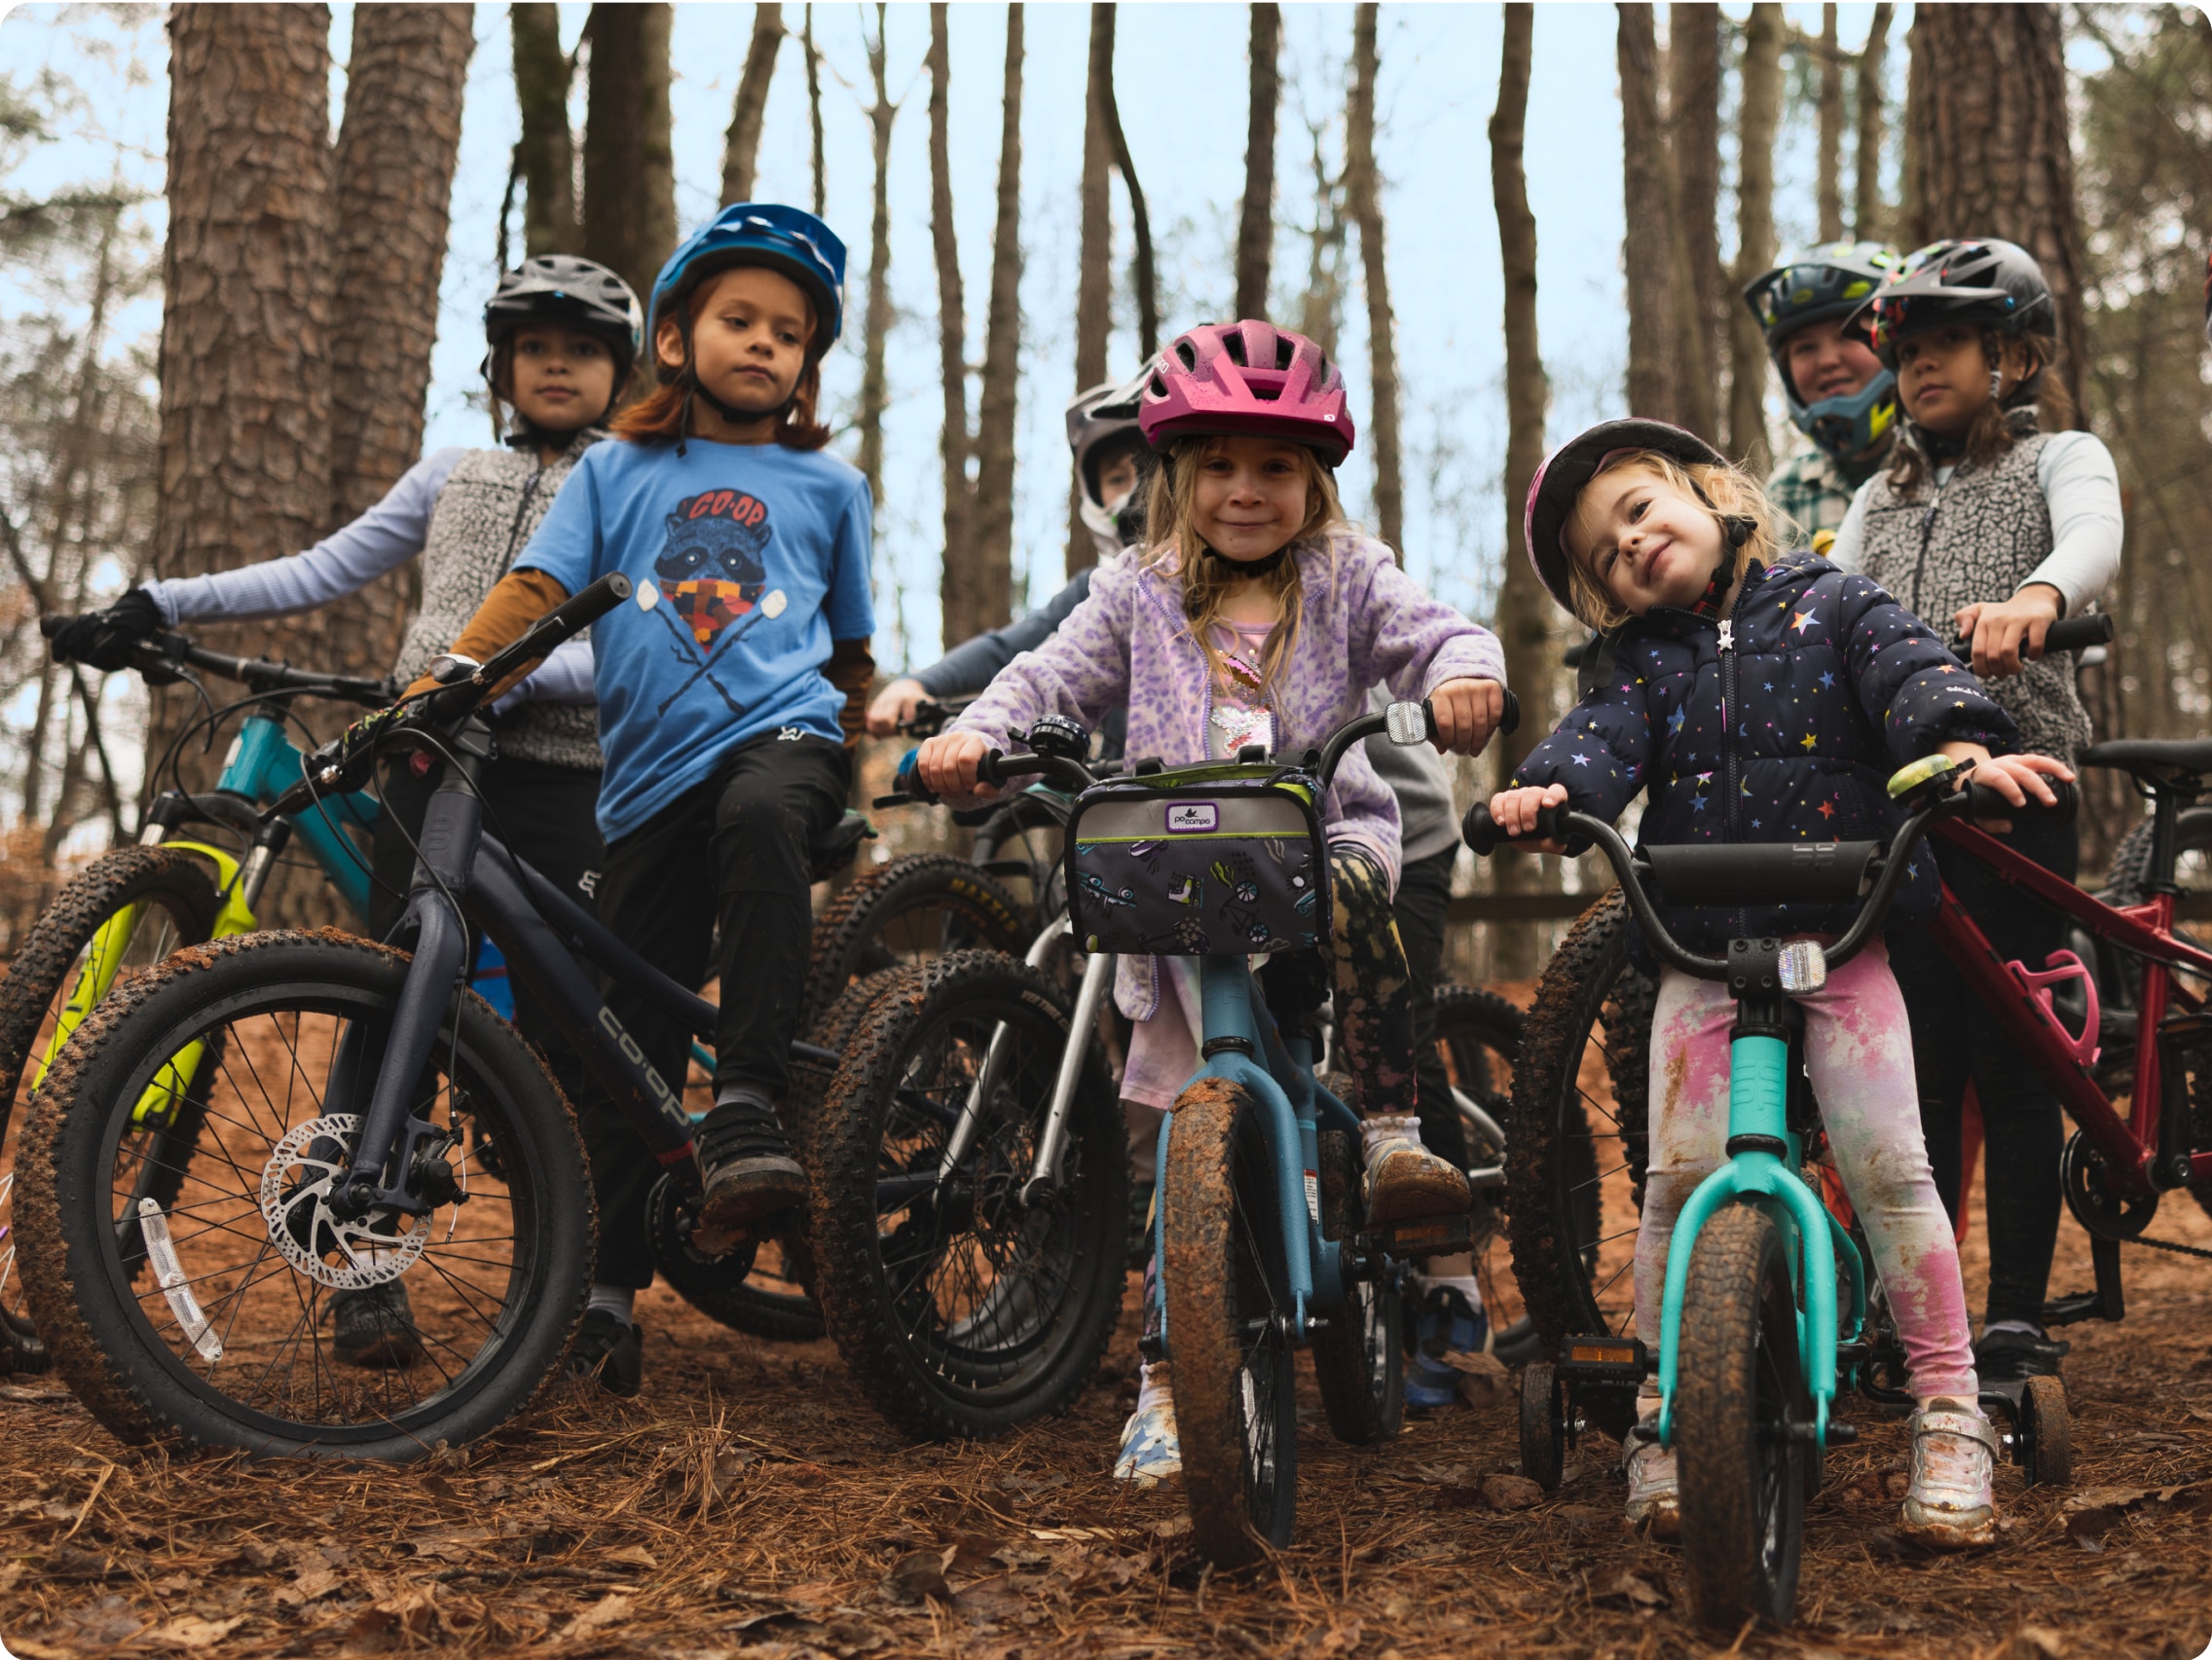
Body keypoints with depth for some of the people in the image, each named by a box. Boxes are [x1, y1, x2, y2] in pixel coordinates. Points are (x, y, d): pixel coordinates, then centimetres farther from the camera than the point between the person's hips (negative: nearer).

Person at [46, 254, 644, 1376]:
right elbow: (318, 573, 18)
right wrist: (160, 601, 9)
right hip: (431, 772, 3)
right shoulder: (452, 477, 20)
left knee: (557, 1043, -5)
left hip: (563, 787, -3)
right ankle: (369, 1276, 3)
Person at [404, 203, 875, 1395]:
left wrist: (855, 764, 30)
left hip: (782, 732, -1)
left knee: (760, 814, -39)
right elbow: (535, 589, 3)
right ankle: (608, 1288, 10)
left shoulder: (827, 488, 18)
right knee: (626, 1039, -2)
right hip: (653, 773, 1)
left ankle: (748, 1111, -37)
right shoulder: (618, 472, 15)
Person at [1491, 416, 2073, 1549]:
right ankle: (1663, 1416, 8)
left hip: (1841, 935, -2)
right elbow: (1602, 736, -8)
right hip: (1702, 950, 2)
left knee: (1887, 1162, -10)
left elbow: (1909, 670, -11)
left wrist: (1962, 744, -33)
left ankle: (1950, 1417, 1)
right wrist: (1549, 788, -31)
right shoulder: (1637, 658, 10)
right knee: (1681, 1175, -7)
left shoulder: (1827, 606, 5)